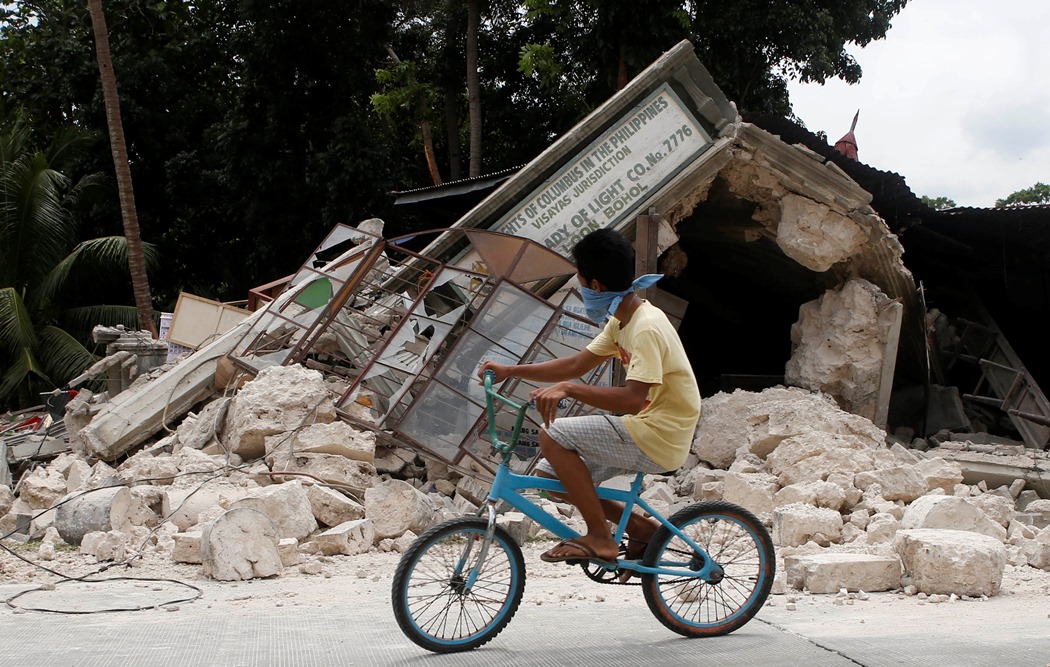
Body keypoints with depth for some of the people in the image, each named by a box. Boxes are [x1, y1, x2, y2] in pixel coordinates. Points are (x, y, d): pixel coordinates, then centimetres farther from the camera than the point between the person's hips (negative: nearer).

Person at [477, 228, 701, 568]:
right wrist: (510, 371, 11)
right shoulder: (621, 322, 10)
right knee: (549, 474, 7)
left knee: (552, 436, -19)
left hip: (658, 438, -10)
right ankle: (641, 528, 14)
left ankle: (600, 538, -11)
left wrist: (568, 389, -33)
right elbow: (576, 365, 16)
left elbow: (633, 399, -30)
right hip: (644, 430, 10)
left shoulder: (647, 327, -21)